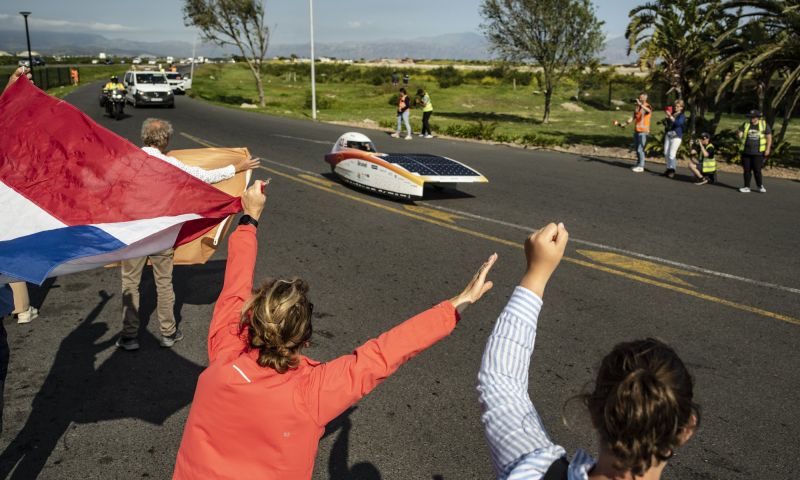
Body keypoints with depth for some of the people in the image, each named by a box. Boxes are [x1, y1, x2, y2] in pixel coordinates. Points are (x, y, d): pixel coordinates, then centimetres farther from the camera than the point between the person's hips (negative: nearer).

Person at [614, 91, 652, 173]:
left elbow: (649, 111, -33)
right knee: (637, 149, 11)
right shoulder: (637, 107, 14)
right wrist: (624, 124, 11)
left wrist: (641, 104, -42)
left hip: (643, 131, -7)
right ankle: (639, 164, 21)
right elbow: (633, 118, 17)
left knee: (640, 149, -8)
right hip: (636, 130, 7)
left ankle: (641, 166, -2)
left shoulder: (647, 106, -8)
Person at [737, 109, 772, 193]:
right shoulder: (746, 125, 7)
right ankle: (746, 187, 12)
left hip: (758, 152, -2)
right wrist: (739, 133, -27)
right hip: (746, 152, 3)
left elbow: (769, 137, 2)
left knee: (757, 170, -3)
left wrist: (768, 149, -6)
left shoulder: (764, 125, 1)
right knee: (747, 170, 5)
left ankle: (759, 186, 16)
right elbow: (740, 133, -2)